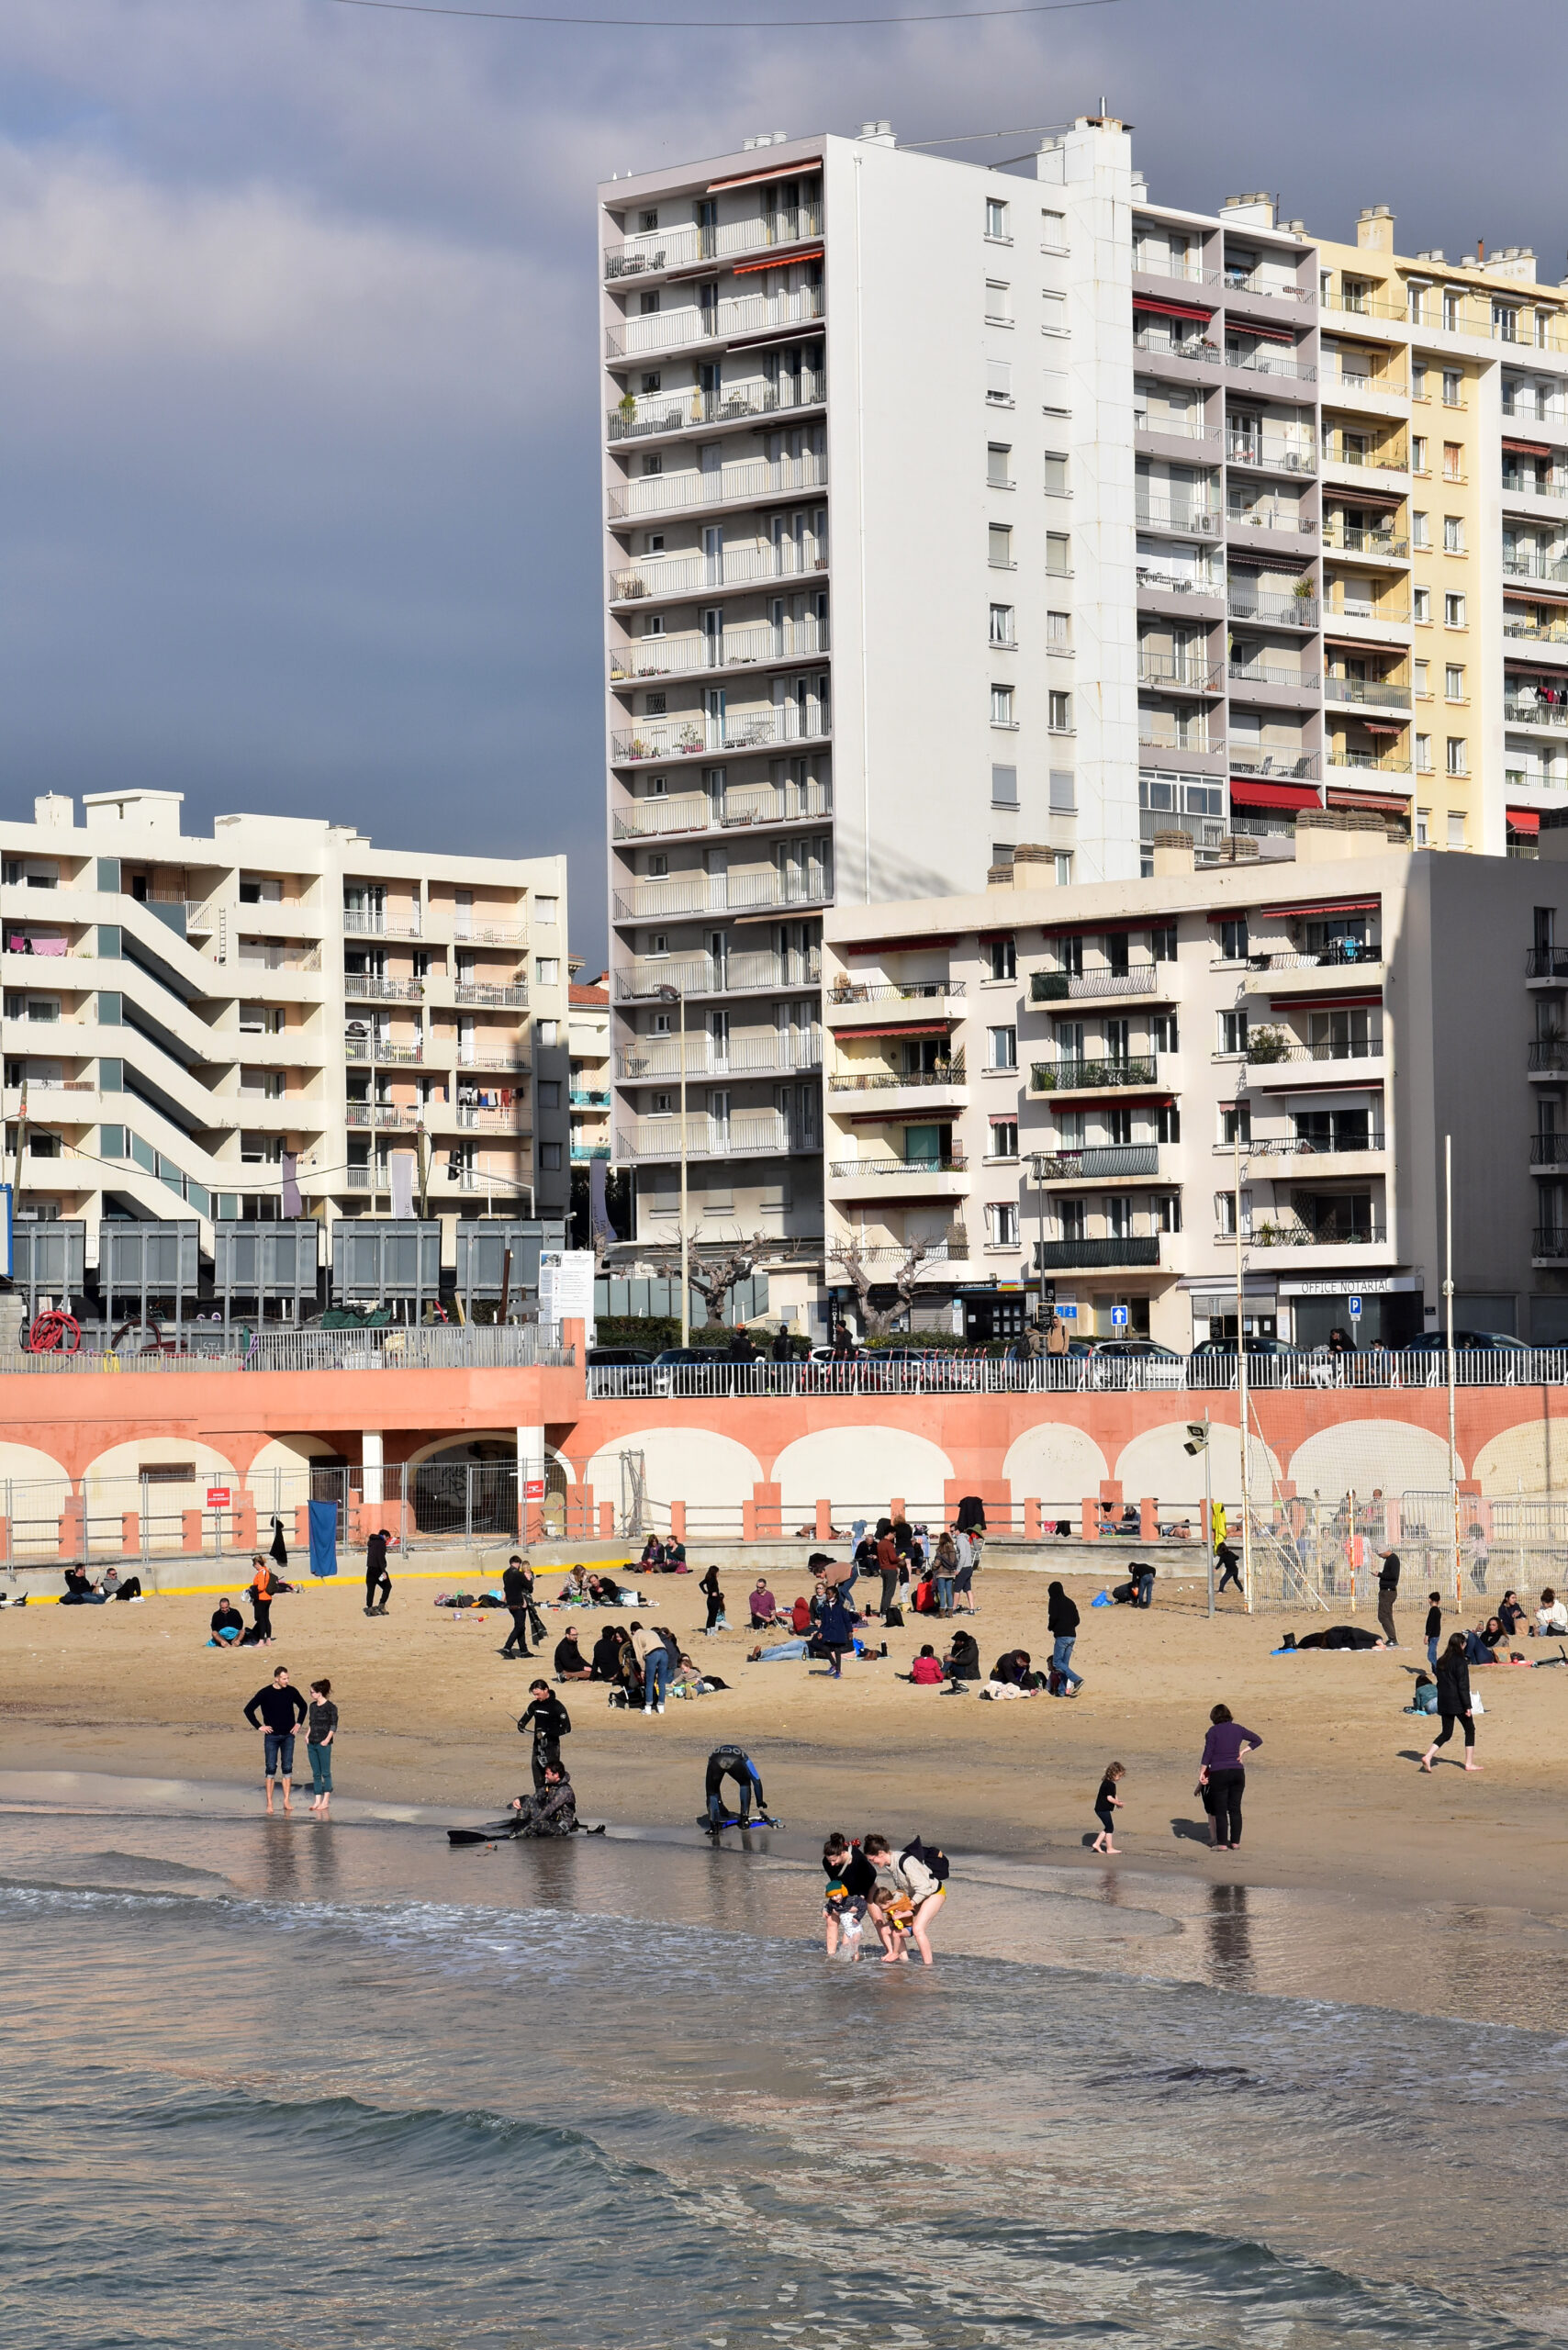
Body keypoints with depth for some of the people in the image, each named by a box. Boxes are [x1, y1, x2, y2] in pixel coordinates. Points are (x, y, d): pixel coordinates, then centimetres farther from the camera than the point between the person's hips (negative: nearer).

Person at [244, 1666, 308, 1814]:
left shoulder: (292, 1692, 3)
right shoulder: (265, 1694, -7)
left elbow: (303, 1706, 20)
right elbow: (248, 1710, -1)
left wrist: (298, 1723, 10)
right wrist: (259, 1726, -5)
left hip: (288, 1736, 2)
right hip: (272, 1736, -2)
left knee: (287, 1768, 0)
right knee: (271, 1769, -4)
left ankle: (286, 1801, 3)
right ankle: (269, 1803, -1)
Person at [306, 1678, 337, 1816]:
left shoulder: (330, 1707, -9)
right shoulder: (312, 1706, 11)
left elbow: (333, 1725, -7)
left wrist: (327, 1739, -14)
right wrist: (307, 1736, 7)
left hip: (323, 1744, -7)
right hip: (312, 1743, 7)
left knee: (325, 1772, -1)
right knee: (316, 1773, 8)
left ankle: (326, 1801, 3)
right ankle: (317, 1801, 11)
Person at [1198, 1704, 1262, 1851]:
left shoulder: (1213, 1731, -7)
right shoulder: (1237, 1729, 6)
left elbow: (1207, 1753, -9)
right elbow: (1257, 1740, 16)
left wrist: (1202, 1773, -3)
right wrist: (1242, 1752, 14)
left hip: (1219, 1774, -4)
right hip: (1237, 1772, 4)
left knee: (1220, 1811, 2)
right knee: (1235, 1809, 10)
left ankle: (1222, 1844, 1)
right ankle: (1235, 1842, 12)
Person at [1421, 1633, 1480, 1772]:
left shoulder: (1441, 1661, 7)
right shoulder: (1460, 1662, -15)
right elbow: (1463, 1686, -16)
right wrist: (1467, 1706, -13)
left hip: (1443, 1702, 7)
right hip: (1458, 1702, -7)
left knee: (1446, 1733, 12)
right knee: (1470, 1730, 11)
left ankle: (1428, 1756, -6)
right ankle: (1469, 1763, 12)